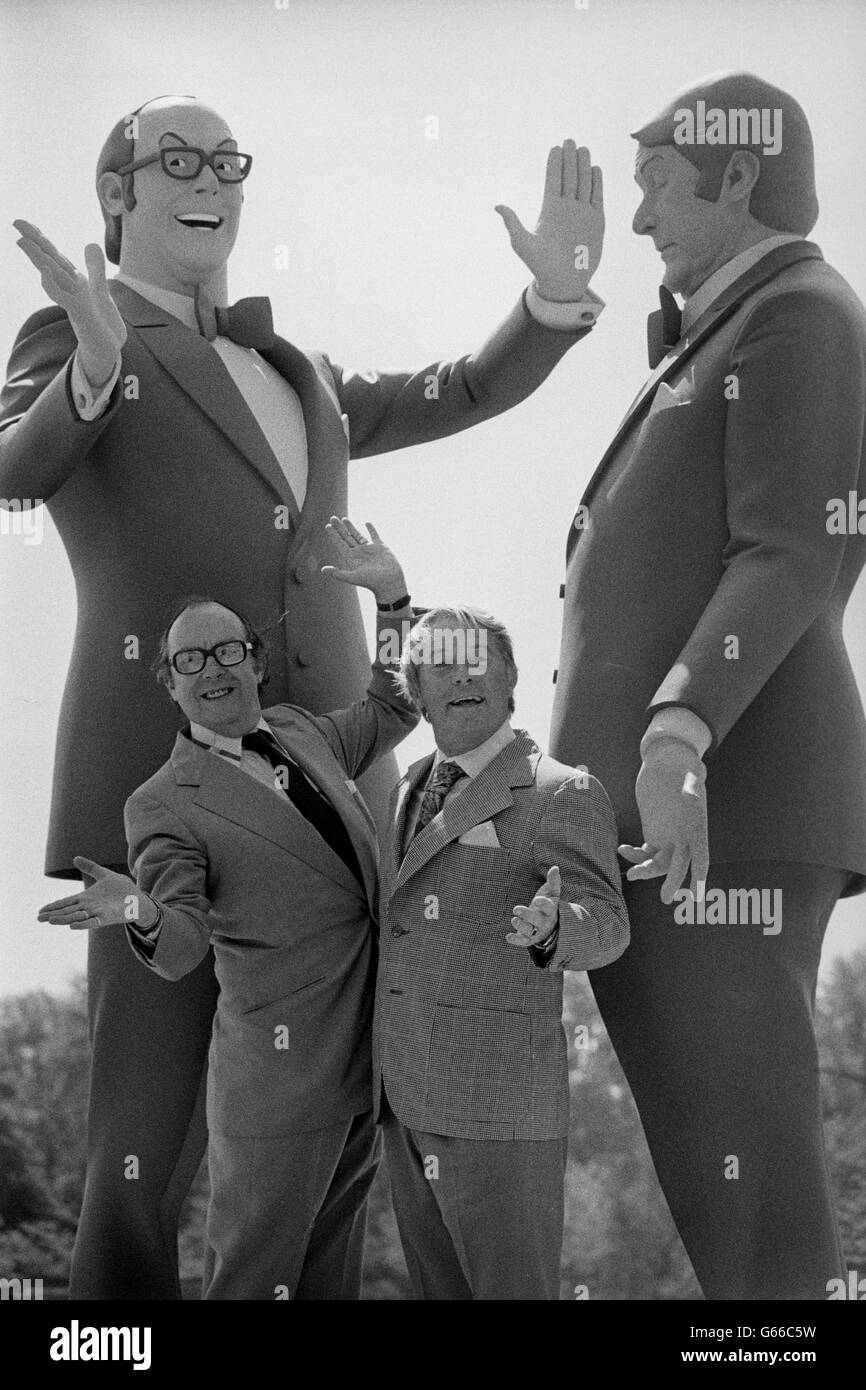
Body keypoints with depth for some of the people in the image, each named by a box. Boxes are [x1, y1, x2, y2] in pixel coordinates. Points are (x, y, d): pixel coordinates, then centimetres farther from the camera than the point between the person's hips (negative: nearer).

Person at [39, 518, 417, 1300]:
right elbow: (183, 948, -16)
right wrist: (142, 915, -40)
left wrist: (393, 597, 12)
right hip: (281, 1073, -6)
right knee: (256, 1277, -2)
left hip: (366, 1059, 6)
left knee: (332, 1271, 16)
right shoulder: (165, 805, -8)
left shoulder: (302, 735, 10)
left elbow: (395, 708, 26)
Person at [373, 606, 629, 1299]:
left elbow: (605, 928, -18)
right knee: (442, 1291, 11)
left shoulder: (565, 793, -8)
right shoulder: (414, 788, 15)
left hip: (500, 1110, -8)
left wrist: (551, 927, -40)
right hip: (410, 1104, 8)